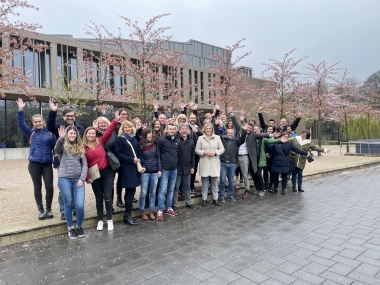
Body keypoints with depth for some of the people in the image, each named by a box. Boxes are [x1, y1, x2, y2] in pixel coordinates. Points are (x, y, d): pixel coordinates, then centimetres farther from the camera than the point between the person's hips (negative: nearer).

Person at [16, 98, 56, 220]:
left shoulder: (50, 133, 3)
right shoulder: (31, 133, 7)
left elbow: (56, 147, 2)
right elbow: (21, 124, -4)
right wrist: (20, 110, -12)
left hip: (47, 164, -1)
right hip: (34, 164, 1)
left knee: (49, 186, -5)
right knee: (37, 187, 8)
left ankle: (48, 209, 14)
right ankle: (40, 210, 20)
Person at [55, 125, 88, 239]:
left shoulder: (80, 147, 12)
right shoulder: (63, 145, 4)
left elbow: (84, 164, 8)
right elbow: (56, 150, -22)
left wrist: (82, 178, -3)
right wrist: (61, 138, -38)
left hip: (78, 179, 2)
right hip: (64, 179, -2)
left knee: (80, 205, -5)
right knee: (68, 204, 8)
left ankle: (79, 226, 19)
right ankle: (70, 228, 26)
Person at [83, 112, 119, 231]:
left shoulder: (100, 142, 0)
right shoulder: (83, 148, -2)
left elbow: (109, 132, -8)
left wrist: (116, 120, -16)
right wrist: (86, 177, -8)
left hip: (107, 172, 0)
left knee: (107, 197, 0)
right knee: (99, 198, 11)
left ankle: (110, 220, 15)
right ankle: (100, 221, 25)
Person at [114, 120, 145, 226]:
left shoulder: (134, 139, 16)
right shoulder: (119, 139, -2)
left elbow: (139, 153, 14)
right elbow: (118, 154, -10)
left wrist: (142, 165, 2)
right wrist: (132, 160, -13)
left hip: (135, 168, 6)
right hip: (126, 169, -6)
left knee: (131, 191, 8)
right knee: (130, 191, -6)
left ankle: (128, 214, 18)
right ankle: (128, 215, 6)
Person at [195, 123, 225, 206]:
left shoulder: (217, 137, 5)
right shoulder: (200, 138, 3)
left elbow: (222, 149, 6)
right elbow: (197, 150, 2)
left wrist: (215, 152, -11)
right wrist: (204, 152, -14)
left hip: (215, 163, 1)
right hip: (204, 163, -1)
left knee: (215, 182, 8)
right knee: (204, 182, 6)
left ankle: (215, 199, 19)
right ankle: (204, 199, 18)